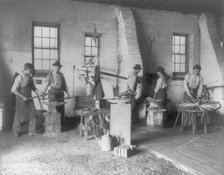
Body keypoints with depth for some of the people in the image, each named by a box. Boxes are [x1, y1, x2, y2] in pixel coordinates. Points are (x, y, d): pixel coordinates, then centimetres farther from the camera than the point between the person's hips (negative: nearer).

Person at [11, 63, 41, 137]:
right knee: (20, 116, 8)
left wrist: (39, 92, -2)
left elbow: (33, 87, 15)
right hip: (21, 100, -6)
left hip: (29, 99, 6)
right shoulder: (19, 78, -18)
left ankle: (31, 131, 11)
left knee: (33, 114, 0)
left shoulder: (30, 77, 4)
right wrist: (23, 97, -20)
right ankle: (16, 131, 29)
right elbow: (13, 90, -20)